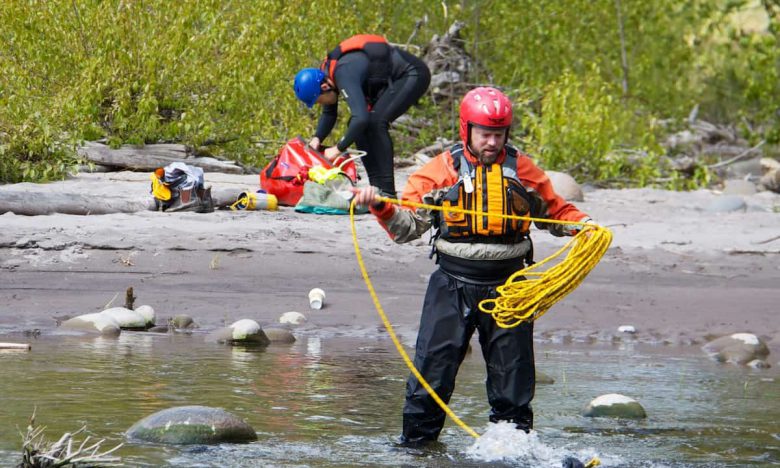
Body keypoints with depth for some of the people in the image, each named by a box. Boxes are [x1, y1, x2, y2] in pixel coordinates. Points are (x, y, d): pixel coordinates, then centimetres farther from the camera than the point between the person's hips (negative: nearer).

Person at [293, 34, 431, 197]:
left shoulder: (344, 75, -32)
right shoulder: (326, 74, -2)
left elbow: (361, 118, -41)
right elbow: (329, 114, 13)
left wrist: (339, 148, -31)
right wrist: (317, 139, -5)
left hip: (414, 75, -10)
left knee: (376, 121, -25)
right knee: (357, 126, 0)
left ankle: (387, 190, -23)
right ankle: (376, 185, 3)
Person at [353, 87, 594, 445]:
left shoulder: (522, 170, 4)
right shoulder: (443, 170, 1)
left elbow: (555, 212, 16)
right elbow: (408, 226, 2)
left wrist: (582, 224, -4)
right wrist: (380, 207, -15)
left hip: (507, 285, 1)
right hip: (452, 285, -1)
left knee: (512, 374, 7)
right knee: (432, 366, -5)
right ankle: (415, 440, 6)